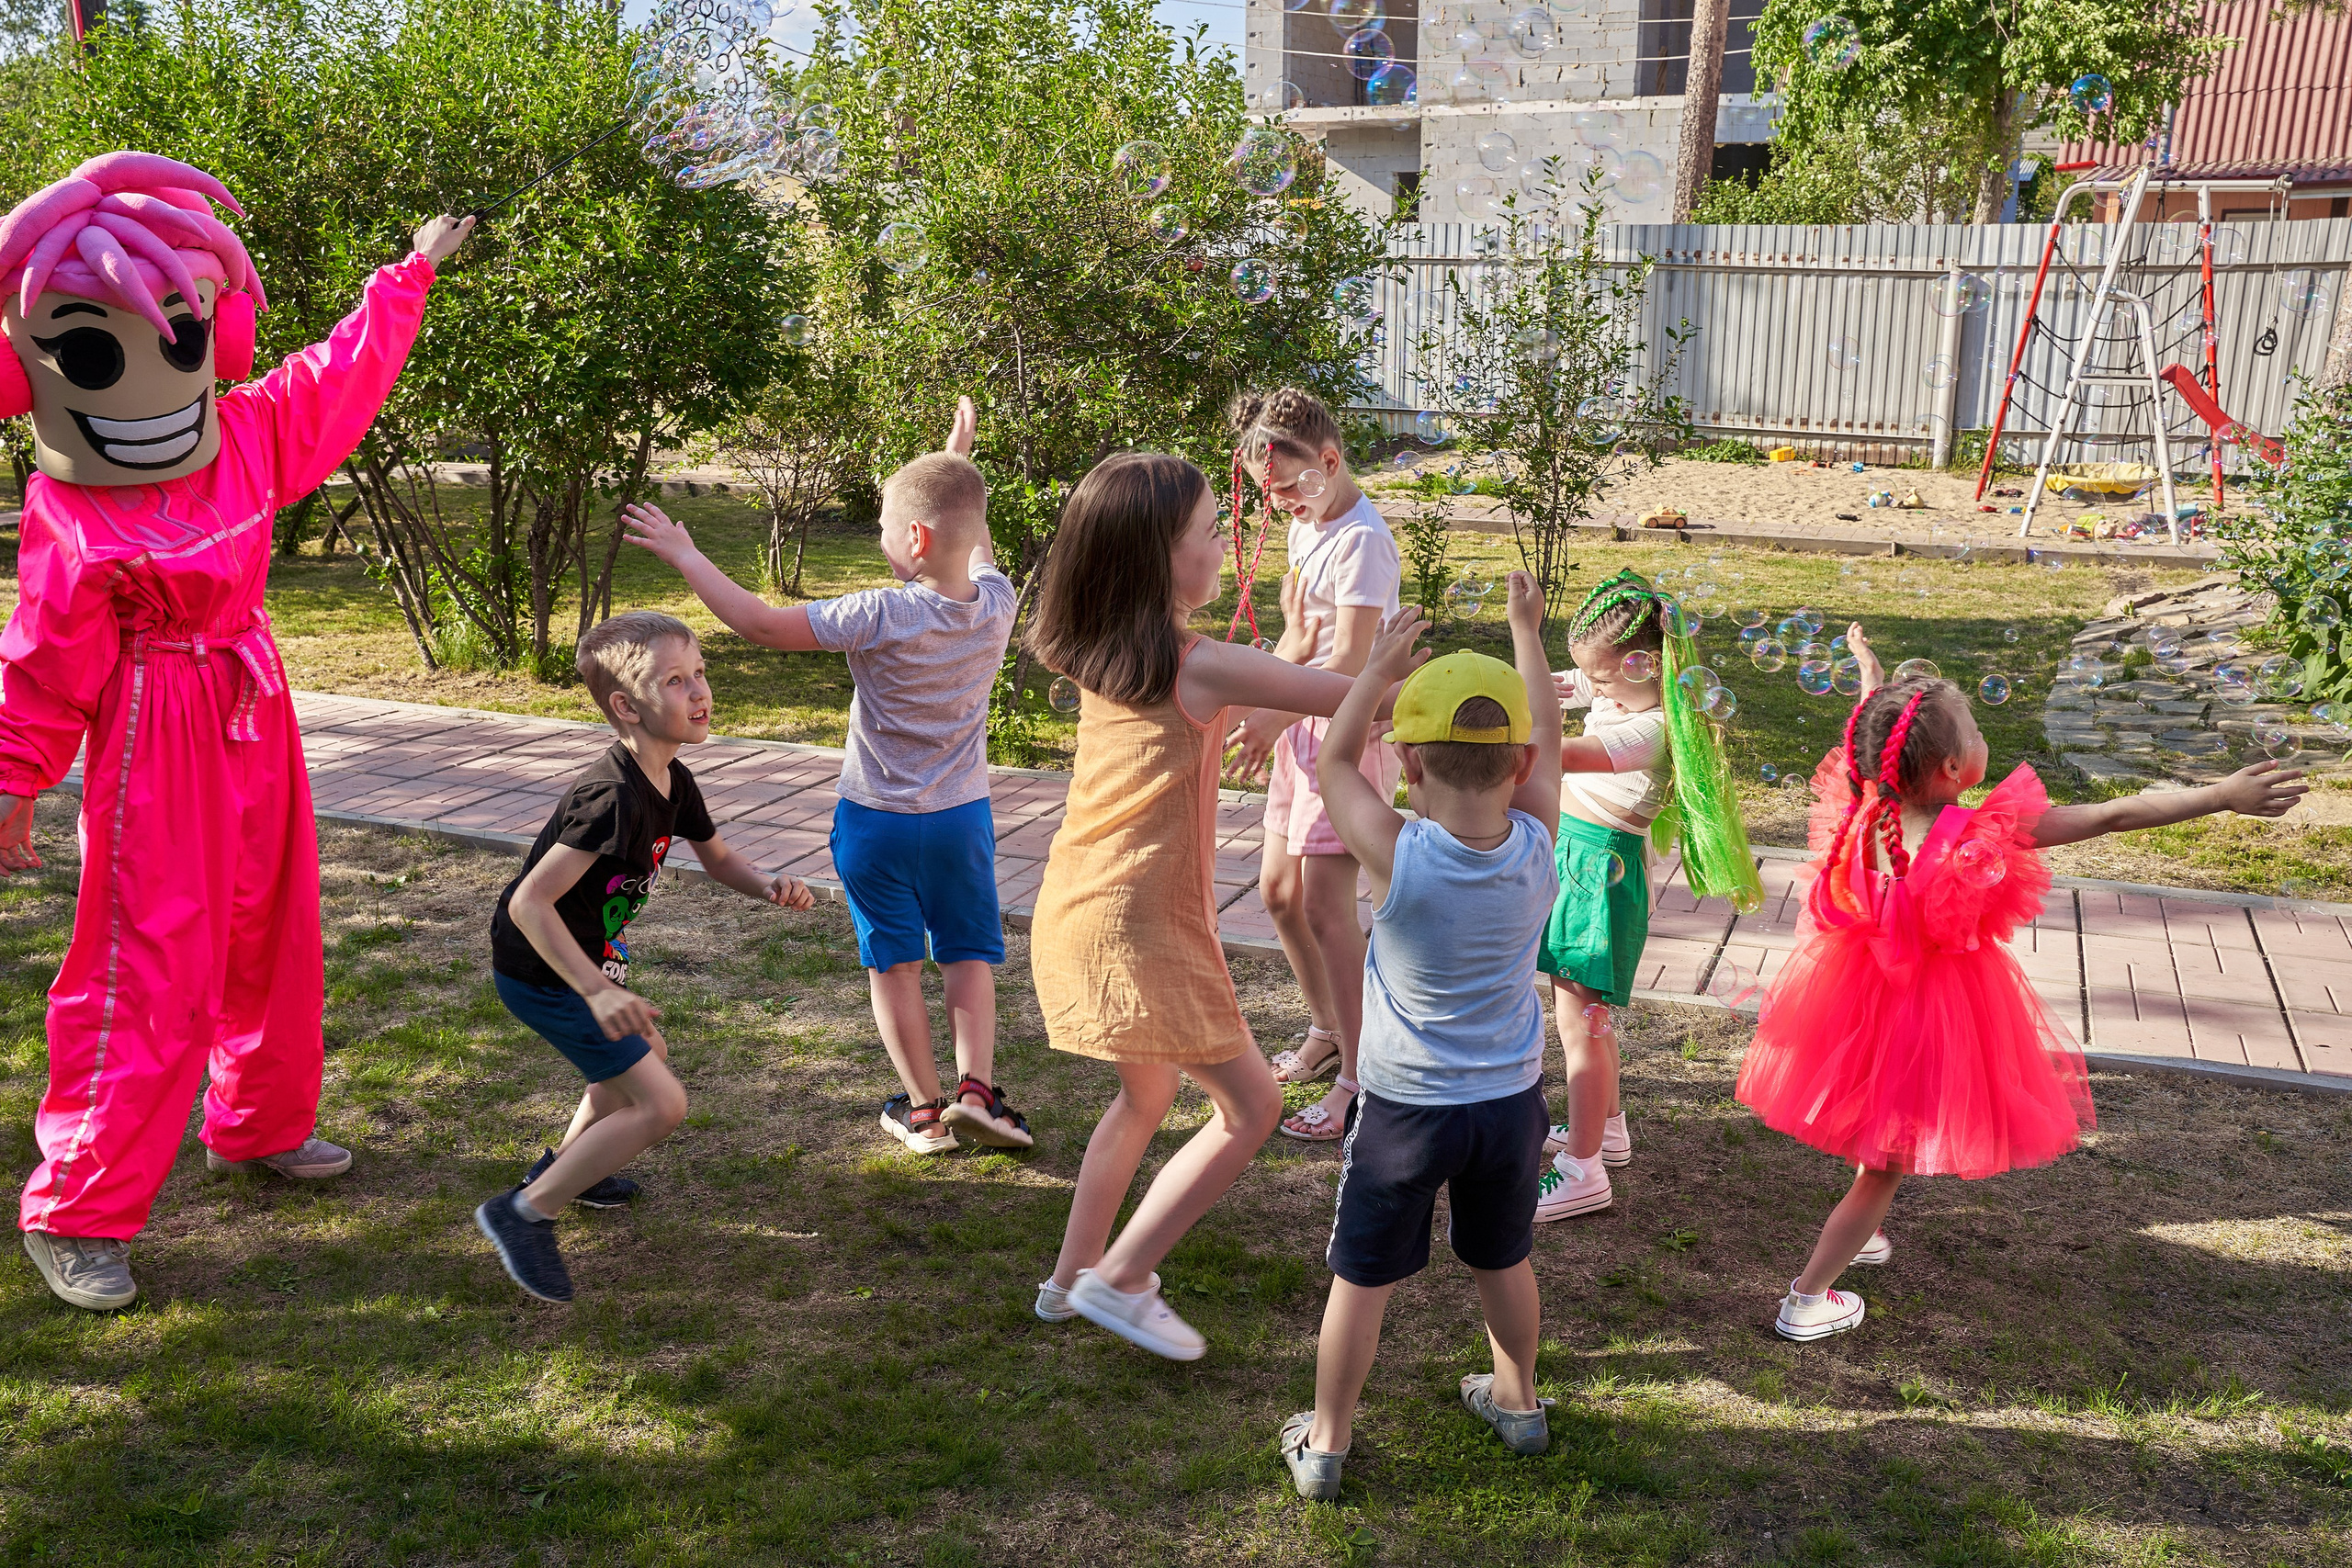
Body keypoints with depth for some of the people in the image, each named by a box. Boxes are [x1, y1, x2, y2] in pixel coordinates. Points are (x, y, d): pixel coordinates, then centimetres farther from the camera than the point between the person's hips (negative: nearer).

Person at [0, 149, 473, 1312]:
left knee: (273, 936, 17)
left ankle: (261, 1126, 38)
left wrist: (411, 274, 24)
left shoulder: (252, 432, 1)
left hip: (254, 713, 7)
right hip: (152, 739, -7)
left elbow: (343, 374, 15)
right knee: (150, 966, -7)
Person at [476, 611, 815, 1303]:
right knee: (660, 1104, -11)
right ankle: (525, 1213, 0)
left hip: (587, 960, 10)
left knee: (645, 1056, 30)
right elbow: (529, 902, -32)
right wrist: (599, 993, -37)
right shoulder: (614, 798, -31)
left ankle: (562, 1166, 50)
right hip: (541, 972, -10)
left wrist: (770, 887, -7)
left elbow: (718, 858, 15)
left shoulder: (672, 781, -1)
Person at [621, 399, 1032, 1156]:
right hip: (963, 816, 4)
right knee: (969, 955, 15)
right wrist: (958, 462, 25)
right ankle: (975, 1088, 5)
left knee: (895, 964, 10)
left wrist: (685, 556, -13)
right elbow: (973, 547, 15)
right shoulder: (996, 602, -10)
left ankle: (923, 1108, 16)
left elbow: (764, 624, -22)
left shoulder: (882, 617, -24)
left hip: (876, 818, -3)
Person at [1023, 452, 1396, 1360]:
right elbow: (1347, 696, -16)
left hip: (1075, 906, 9)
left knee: (1146, 1094, 27)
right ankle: (1119, 1280, 10)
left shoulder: (1100, 654, 4)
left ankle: (1071, 1278, 36)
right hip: (1139, 923, -9)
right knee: (1250, 1103, 6)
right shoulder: (1198, 667, -19)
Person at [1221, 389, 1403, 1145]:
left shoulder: (1360, 539, -18)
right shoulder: (1305, 525, 11)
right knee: (1278, 889, 15)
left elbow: (1352, 661, -24)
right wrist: (1258, 701, 2)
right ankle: (1327, 1031, 35)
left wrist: (1276, 715, -32)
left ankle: (1358, 1079, 1)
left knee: (1325, 904, -9)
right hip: (1304, 724, 10)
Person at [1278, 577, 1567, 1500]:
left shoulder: (1397, 858, -23)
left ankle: (1324, 1443, 26)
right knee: (1503, 1262, 25)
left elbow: (1333, 765, -5)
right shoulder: (1537, 846, -14)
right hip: (1512, 1103, 4)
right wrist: (1526, 631, 15)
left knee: (1362, 1281, 12)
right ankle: (1517, 1401, 46)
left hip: (1404, 1111, -3)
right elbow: (1545, 743, 4)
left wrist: (1377, 671, 5)